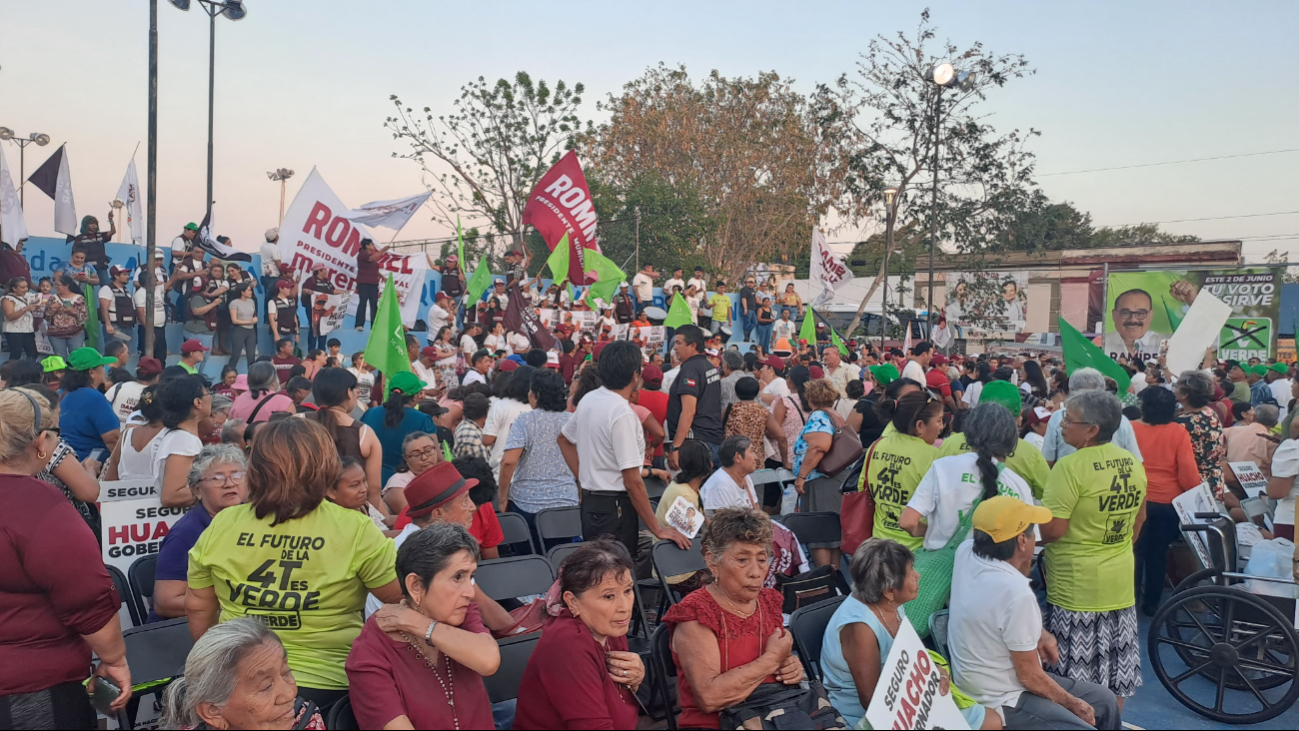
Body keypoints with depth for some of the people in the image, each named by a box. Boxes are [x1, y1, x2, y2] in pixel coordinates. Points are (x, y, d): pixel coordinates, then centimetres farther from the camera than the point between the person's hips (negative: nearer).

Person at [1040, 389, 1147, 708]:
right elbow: (1138, 518, 16)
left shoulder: (1071, 467, -20)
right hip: (1121, 583, 8)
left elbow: (1051, 530, -21)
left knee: (1077, 678, 4)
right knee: (1115, 667, 18)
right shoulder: (1133, 463, 4)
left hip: (1077, 589, -7)